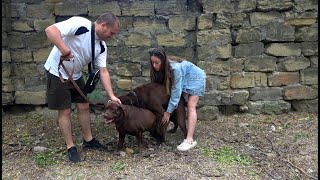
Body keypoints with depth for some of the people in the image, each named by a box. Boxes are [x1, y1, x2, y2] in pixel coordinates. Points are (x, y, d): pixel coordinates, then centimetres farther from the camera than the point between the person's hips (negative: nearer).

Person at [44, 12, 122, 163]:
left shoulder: (101, 46, -4)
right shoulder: (79, 24, -25)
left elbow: (103, 71, -5)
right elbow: (50, 30, -33)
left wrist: (111, 96, -12)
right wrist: (64, 50, -44)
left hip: (76, 76, 7)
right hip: (57, 73, -7)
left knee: (84, 107, 10)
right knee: (65, 111, 0)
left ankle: (88, 140, 27)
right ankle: (70, 147, 14)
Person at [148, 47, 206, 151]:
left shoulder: (175, 68, -37)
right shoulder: (162, 68, -15)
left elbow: (175, 91, -35)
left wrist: (168, 112, -30)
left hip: (195, 78, -8)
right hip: (184, 80, 8)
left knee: (191, 106, -19)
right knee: (178, 103, -1)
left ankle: (190, 140, -28)